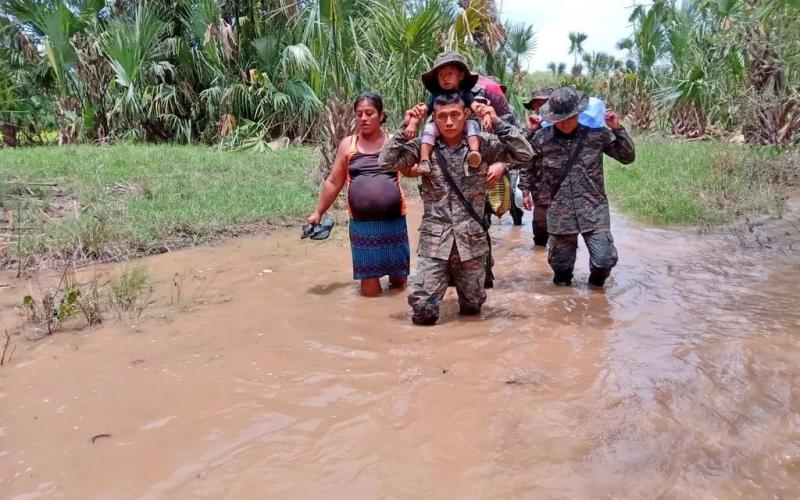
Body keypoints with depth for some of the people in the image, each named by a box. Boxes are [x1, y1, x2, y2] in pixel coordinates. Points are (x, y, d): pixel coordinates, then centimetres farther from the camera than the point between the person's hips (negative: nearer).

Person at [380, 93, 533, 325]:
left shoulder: (482, 144, -1)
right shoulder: (423, 146, 0)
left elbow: (525, 154, -9)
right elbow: (386, 162, -8)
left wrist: (497, 123, -12)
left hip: (471, 239, 1)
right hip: (434, 239, 0)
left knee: (472, 307, 14)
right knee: (423, 312, -4)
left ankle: (460, 280, 48)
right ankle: (443, 279, 29)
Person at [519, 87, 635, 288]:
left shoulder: (596, 133, -4)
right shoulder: (542, 138, -3)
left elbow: (628, 157, 2)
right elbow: (527, 165, 14)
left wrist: (617, 129, -9)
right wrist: (526, 190, 9)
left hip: (593, 210, -1)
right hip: (560, 214, 1)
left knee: (605, 260, -8)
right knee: (560, 263, 10)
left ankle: (596, 281, 27)